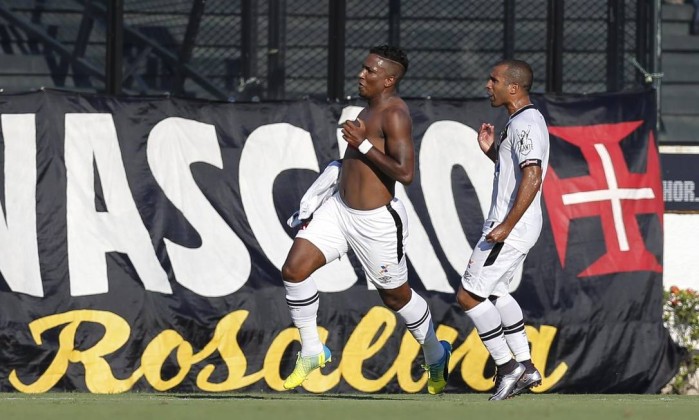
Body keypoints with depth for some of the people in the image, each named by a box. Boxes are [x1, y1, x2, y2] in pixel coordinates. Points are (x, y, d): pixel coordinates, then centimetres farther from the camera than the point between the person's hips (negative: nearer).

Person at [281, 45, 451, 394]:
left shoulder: (394, 114, -20)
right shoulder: (371, 108, 9)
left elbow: (405, 173, -29)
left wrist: (363, 144, -27)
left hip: (376, 221, -8)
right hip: (339, 209, 8)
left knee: (396, 297, 10)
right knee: (294, 270, -7)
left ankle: (435, 355, 36)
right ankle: (311, 351, 8)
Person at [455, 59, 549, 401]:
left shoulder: (526, 125, -18)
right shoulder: (521, 122, 15)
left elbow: (532, 177, -27)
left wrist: (507, 226, -28)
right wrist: (492, 151, 13)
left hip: (512, 228, -11)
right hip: (513, 226, 11)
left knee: (468, 296, -8)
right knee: (494, 291, 24)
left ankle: (507, 366, -2)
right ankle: (525, 367, 26)